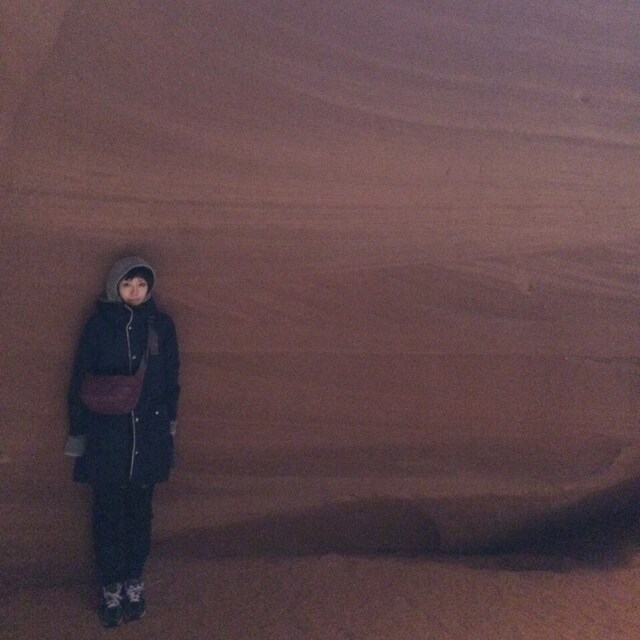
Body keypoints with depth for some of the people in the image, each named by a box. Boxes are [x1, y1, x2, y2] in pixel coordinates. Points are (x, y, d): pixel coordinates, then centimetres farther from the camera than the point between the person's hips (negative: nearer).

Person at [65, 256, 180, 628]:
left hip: (148, 436, 1)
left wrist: (169, 428, 8)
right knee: (108, 514, 6)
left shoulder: (162, 325, 0)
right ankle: (112, 589, 20)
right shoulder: (99, 325, -4)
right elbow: (80, 381, -1)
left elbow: (171, 381, 7)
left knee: (140, 513, 11)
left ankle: (134, 583, 27)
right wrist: (79, 433, -2)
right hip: (107, 437, -1)